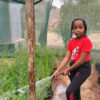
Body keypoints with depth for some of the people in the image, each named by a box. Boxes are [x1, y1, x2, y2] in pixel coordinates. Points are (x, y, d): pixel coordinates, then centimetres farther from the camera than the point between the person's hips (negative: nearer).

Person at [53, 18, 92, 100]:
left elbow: (82, 60, -19)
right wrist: (58, 70, -12)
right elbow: (66, 58, -2)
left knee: (69, 91, -17)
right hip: (74, 68, 8)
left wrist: (68, 70, -12)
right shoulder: (71, 42, 3)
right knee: (75, 92, 20)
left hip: (83, 69, -7)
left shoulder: (86, 41, -18)